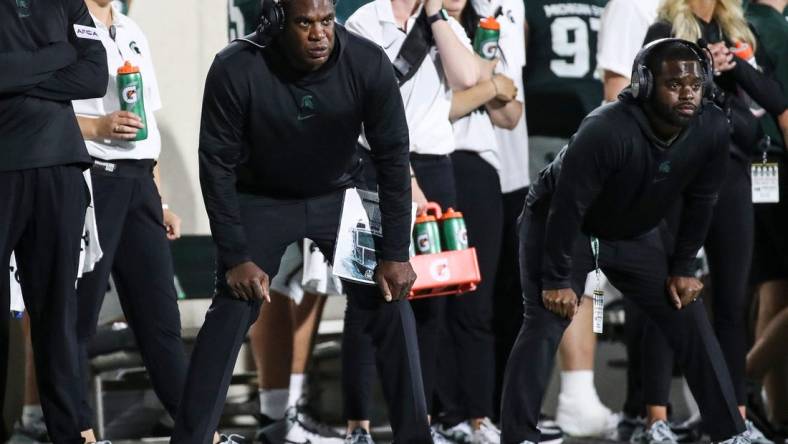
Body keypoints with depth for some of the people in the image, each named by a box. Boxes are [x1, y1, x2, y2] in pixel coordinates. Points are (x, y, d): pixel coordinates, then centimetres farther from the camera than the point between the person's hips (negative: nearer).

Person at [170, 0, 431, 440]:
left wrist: (396, 254, -13)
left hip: (339, 198, 2)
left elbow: (393, 156, -13)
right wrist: (236, 257, -18)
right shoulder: (236, 69, -27)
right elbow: (217, 163, -17)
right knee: (230, 315, -13)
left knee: (390, 307, -7)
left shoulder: (368, 64, -24)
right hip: (262, 202, -2)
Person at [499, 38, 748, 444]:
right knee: (544, 325, -19)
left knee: (690, 321, 1)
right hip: (556, 225, -5)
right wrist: (557, 281, -23)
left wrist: (681, 269, 0)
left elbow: (699, 203, -4)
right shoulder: (606, 132, -37)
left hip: (637, 234, 5)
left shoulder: (712, 130, -20)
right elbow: (568, 207, -29)